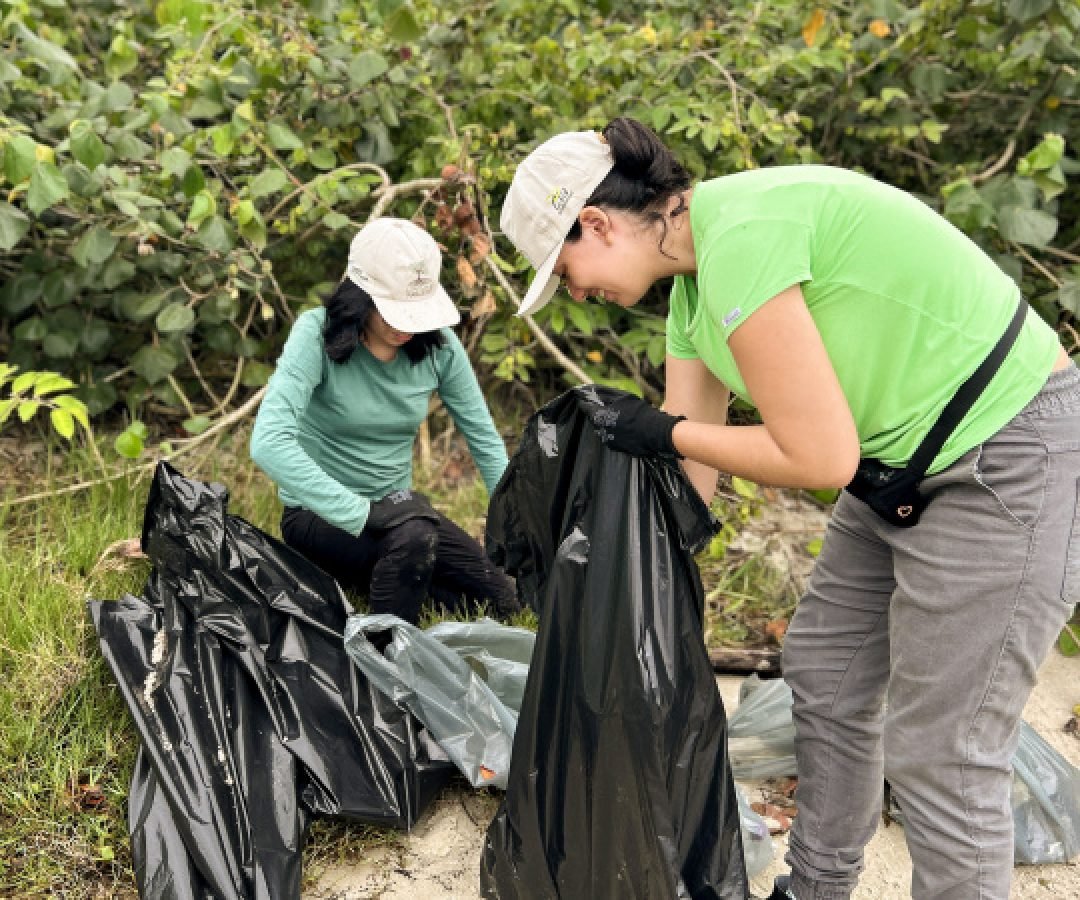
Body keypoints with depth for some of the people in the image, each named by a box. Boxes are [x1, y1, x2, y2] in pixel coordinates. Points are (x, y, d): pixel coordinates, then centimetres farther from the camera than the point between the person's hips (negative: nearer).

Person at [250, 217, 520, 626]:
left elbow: (485, 439, -2)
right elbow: (269, 443, -35)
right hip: (319, 514, -5)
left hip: (395, 507, 5)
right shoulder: (318, 335, -22)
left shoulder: (438, 344, -9)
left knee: (503, 601, -1)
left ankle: (387, 574, 19)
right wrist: (361, 514, -37)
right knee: (413, 535, -35)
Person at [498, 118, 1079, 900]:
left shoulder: (738, 238, -24)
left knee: (938, 760, -1)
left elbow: (820, 458, -25)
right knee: (822, 674, 18)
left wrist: (667, 432, -11)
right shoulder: (694, 281, 5)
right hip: (910, 458, 10)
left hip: (1014, 459, -10)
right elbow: (688, 472, 10)